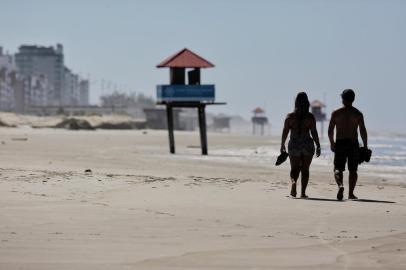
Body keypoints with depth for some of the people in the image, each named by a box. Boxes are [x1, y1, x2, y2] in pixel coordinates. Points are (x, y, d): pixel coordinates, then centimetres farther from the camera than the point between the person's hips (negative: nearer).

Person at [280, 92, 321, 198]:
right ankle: (303, 192, 9)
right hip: (307, 144, 0)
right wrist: (318, 146, 1)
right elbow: (314, 133, -5)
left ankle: (293, 182, -23)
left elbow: (285, 132, 0)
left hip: (294, 144, 0)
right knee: (305, 169, 10)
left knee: (294, 169, 7)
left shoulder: (290, 116, -2)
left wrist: (282, 145, 9)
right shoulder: (310, 117, -4)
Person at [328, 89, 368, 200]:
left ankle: (340, 185, -24)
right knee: (353, 170, 11)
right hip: (353, 144, 0)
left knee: (338, 169, 3)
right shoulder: (358, 114, 0)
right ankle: (351, 193, 9)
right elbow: (363, 131, -5)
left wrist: (332, 143, 16)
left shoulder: (336, 113, 0)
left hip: (340, 144, 0)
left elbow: (330, 131, 2)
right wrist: (365, 146, 2)